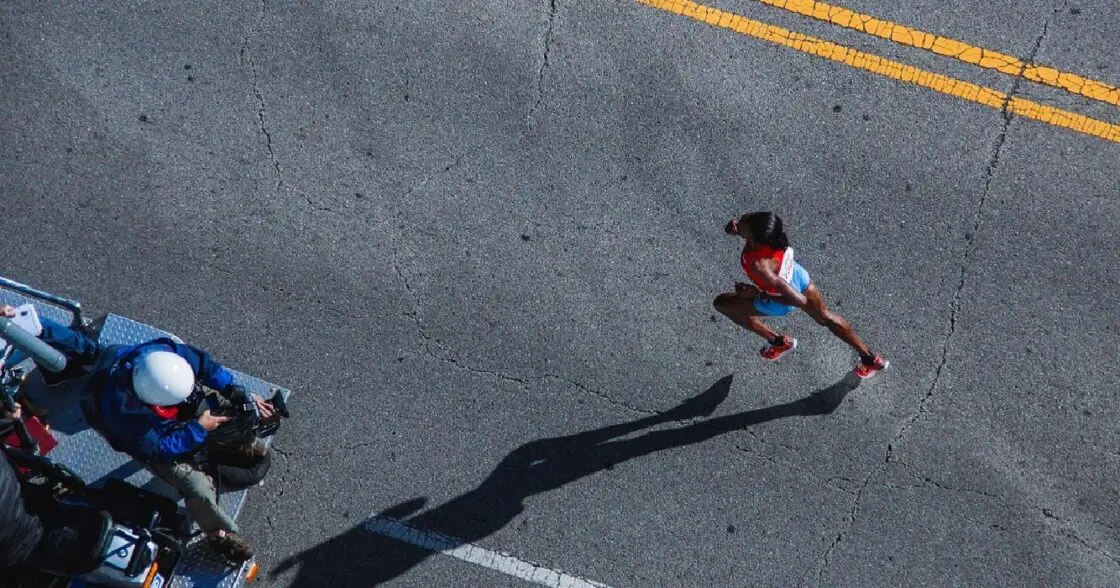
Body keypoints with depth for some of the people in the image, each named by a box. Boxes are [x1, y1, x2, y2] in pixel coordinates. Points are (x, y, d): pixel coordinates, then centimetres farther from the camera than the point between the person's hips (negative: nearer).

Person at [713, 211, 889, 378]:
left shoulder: (760, 265, -48)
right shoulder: (765, 225, -30)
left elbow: (799, 300, -40)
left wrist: (756, 293, -32)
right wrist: (736, 225, -24)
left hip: (778, 302, -6)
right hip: (797, 277, 6)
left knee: (721, 303, 15)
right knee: (824, 316, 31)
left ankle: (779, 342, 28)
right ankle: (871, 359, 47)